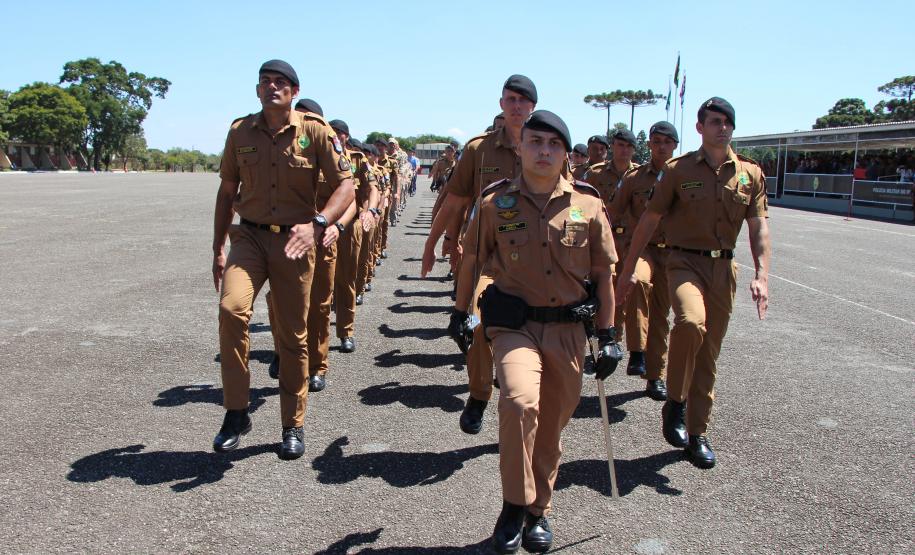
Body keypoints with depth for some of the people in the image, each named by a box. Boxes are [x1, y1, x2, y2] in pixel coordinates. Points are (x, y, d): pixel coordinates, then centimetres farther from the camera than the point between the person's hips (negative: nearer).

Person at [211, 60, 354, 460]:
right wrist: (218, 248, 9)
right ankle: (236, 413, -7)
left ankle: (293, 425, 23)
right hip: (249, 236, 2)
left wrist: (316, 224, -24)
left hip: (293, 240, -1)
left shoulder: (315, 130, -5)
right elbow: (227, 191, 12)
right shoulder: (240, 131, 4)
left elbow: (346, 186, -8)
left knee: (293, 335, 5)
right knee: (231, 308, -24)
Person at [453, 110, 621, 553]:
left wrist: (607, 335, 5)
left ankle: (539, 510, 35)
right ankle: (514, 505, -4)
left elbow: (602, 273, 6)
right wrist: (460, 310, 16)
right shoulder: (495, 202, -4)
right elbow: (471, 259, 9)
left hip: (568, 328, 2)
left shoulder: (588, 204, -1)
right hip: (514, 323, -2)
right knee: (520, 402, -27)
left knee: (552, 425, 12)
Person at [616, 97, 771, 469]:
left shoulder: (750, 173, 7)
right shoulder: (678, 169, 0)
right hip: (684, 261, -3)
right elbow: (649, 221, 1)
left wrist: (762, 276, -10)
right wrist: (628, 269, 0)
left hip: (723, 267, 3)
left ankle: (697, 433, 23)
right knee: (691, 322, -32)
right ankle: (675, 402, -9)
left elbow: (759, 227, 4)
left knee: (709, 354, 8)